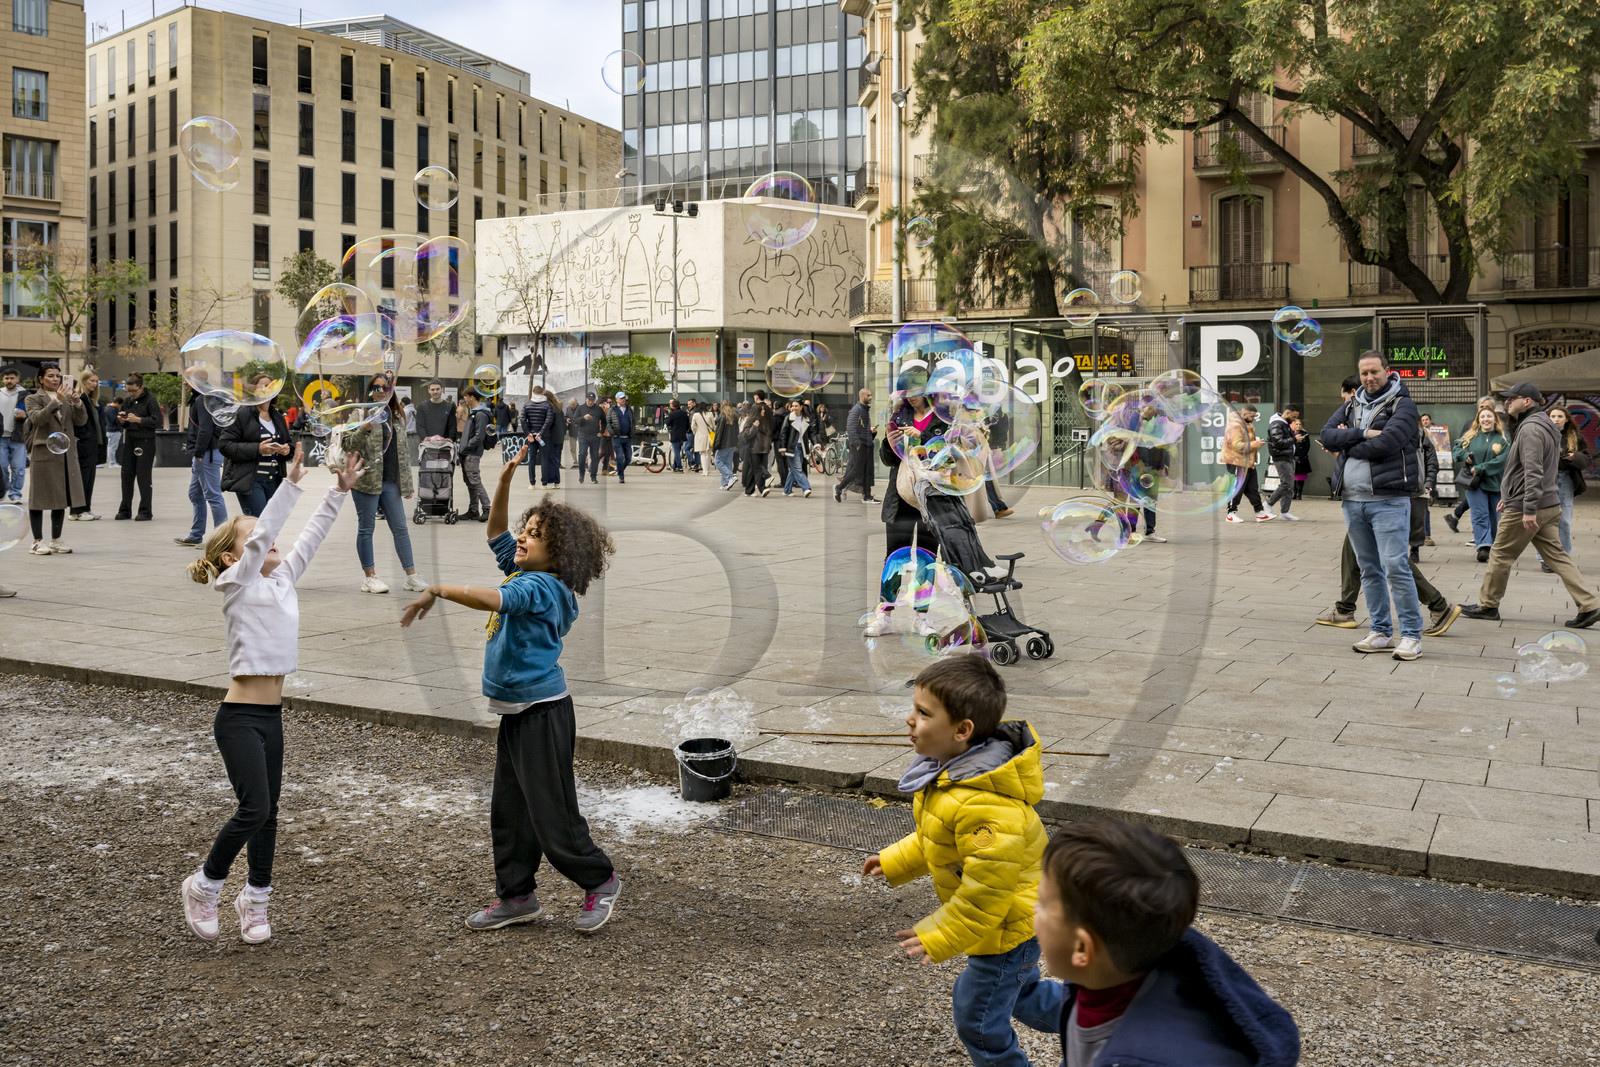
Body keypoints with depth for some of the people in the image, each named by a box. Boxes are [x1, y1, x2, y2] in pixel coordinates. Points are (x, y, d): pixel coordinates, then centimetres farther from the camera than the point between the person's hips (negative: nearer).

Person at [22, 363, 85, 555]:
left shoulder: (67, 398, 14)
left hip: (67, 454, 5)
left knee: (61, 498, 9)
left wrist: (76, 402, -13)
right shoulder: (33, 399, 2)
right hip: (44, 453, -5)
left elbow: (81, 421, 3)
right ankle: (38, 542, 3)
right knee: (40, 497, -1)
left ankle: (56, 540, 17)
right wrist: (57, 401, -24)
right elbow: (38, 418, -16)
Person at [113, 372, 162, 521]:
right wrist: (121, 420, -2)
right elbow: (121, 424, 21)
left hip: (145, 442, -6)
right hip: (130, 441, 6)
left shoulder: (150, 401, -7)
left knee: (143, 476, -5)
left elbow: (158, 421, -15)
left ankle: (145, 512, 2)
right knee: (127, 474, 7)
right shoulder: (127, 401, 12)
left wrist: (138, 419, -20)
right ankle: (125, 510, 15)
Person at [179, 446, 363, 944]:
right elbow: (262, 535, -22)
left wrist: (339, 491, 2)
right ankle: (205, 885, 11)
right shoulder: (236, 584, -9)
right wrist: (291, 483, -28)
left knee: (267, 812, 14)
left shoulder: (281, 578, 10)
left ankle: (255, 898, 28)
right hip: (240, 716, -7)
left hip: (270, 715, 7)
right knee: (254, 809, -12)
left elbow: (310, 536, 9)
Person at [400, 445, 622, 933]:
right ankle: (516, 896, 24)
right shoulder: (524, 573, 10)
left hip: (542, 712, -10)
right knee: (508, 809, 14)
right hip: (515, 712, 10)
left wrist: (438, 590, -29)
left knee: (551, 812, -2)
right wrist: (505, 481, 6)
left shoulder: (541, 587, -17)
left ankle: (600, 880, 16)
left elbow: (492, 599, -34)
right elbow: (495, 532, 18)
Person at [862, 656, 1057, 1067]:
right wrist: (896, 862, 9)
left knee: (979, 1020, 10)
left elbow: (988, 884, -32)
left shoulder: (985, 806, -39)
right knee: (1020, 994, 29)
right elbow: (937, 836, 12)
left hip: (1007, 926, -9)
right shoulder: (950, 769, -6)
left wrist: (941, 937, -23)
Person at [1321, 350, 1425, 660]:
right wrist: (1362, 433, -13)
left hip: (1388, 500, -6)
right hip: (1352, 500, 6)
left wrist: (1347, 444, -4)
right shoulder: (1351, 406, 17)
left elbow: (1386, 443, -17)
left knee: (1395, 567, -11)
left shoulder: (1402, 405, -2)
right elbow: (1327, 436, 1)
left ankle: (1412, 635, -4)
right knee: (1369, 570, 11)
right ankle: (1382, 633, 19)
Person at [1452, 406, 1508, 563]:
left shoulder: (1503, 439, 2)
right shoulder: (1470, 437, 10)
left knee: (1494, 518, 8)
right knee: (1480, 515, -11)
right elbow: (1455, 450, 16)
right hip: (1474, 483, 0)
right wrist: (1464, 455, -8)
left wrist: (1480, 468, -16)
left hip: (1495, 483, 0)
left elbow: (1503, 459, -10)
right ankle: (1483, 546, -20)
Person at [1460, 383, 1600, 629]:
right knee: (1557, 556, 7)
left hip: (1525, 509, -10)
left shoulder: (1531, 429, -16)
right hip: (1549, 506, 10)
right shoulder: (1544, 426, 17)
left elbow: (1533, 472, -24)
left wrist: (1529, 509, -27)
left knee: (1500, 555, 3)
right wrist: (1510, 497, 30)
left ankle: (1487, 606, 14)